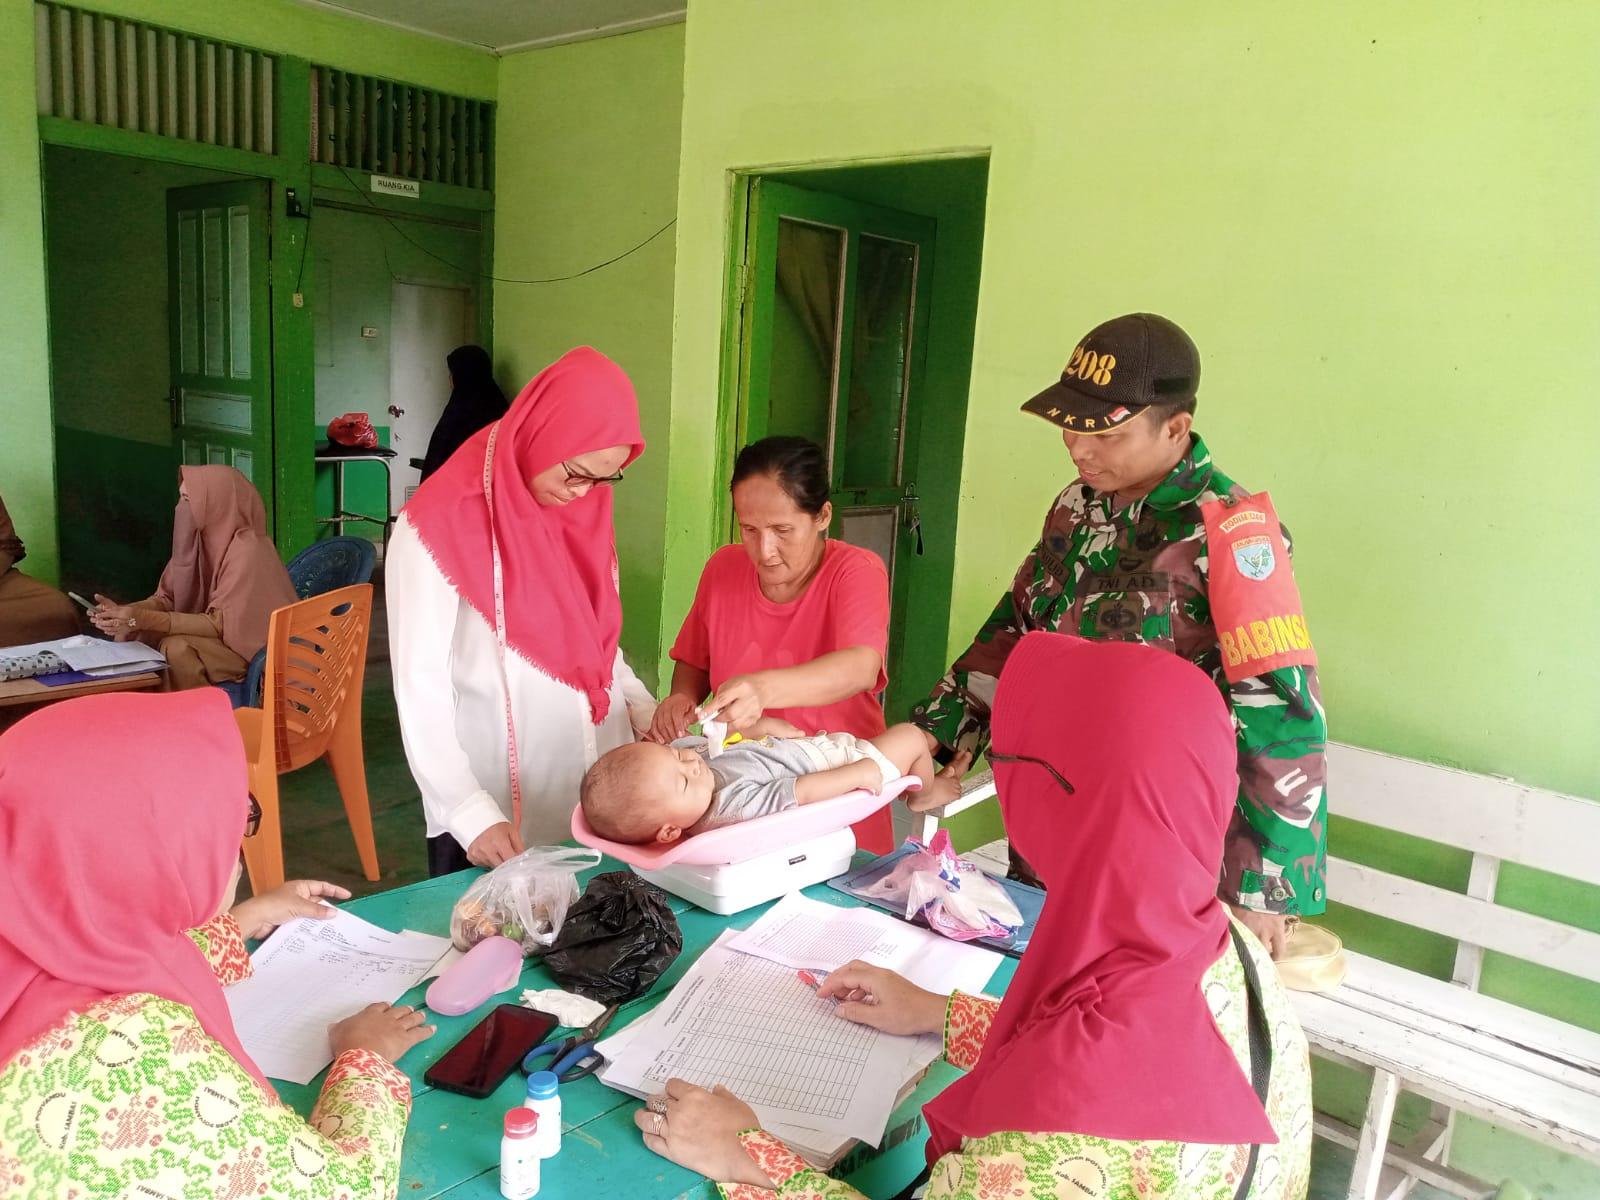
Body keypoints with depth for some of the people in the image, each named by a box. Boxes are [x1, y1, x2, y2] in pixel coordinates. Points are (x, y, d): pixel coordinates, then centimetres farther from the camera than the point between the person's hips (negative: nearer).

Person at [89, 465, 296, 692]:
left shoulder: (247, 551, -23)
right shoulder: (197, 541, 1)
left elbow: (221, 624, -26)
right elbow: (166, 599, 4)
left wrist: (146, 620, -30)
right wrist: (124, 612, -15)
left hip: (253, 649, -8)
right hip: (215, 638, 8)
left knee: (176, 649, -29)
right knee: (127, 635, -1)